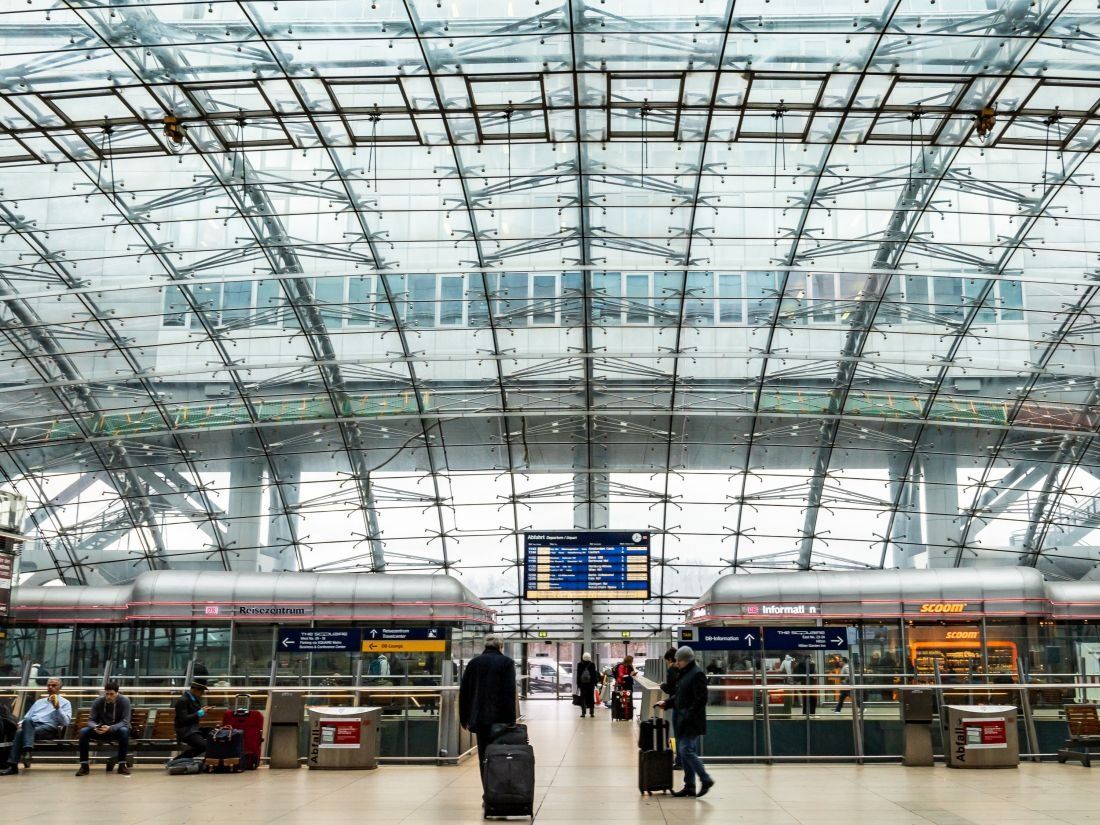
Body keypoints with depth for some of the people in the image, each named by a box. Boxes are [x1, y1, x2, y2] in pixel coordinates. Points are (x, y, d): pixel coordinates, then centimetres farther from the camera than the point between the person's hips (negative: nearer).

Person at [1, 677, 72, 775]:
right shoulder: (39, 702, 31)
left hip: (49, 728, -4)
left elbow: (66, 722, -3)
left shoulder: (65, 703, 12)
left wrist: (57, 707, -13)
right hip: (31, 726, 4)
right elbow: (27, 717, 28)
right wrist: (21, 723, 5)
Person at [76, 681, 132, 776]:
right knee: (83, 731, -25)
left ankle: (122, 764, -27)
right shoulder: (98, 702, -10)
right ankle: (84, 765, -19)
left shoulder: (124, 701, -17)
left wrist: (110, 728, -41)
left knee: (124, 730, -37)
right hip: (101, 731, 2)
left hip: (117, 730, -2)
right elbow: (91, 720, -12)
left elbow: (125, 722, -24)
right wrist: (95, 727, -36)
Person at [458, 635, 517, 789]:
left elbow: (464, 692, 9)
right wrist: (511, 720, -10)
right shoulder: (506, 662, -2)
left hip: (480, 719, 3)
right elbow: (510, 693, -10)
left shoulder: (474, 663, 9)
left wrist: (464, 718, 14)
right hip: (500, 718, -3)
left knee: (484, 758, 7)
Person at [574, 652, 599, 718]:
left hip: (582, 683, 0)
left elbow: (578, 675, 1)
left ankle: (583, 713, -3)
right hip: (590, 683, 0)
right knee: (591, 698, 8)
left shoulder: (580, 665, -2)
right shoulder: (592, 664, -5)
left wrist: (578, 684, 6)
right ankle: (591, 712, 8)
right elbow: (594, 674, -3)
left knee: (583, 698, 4)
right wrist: (595, 683, 4)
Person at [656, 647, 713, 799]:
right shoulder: (684, 673, 14)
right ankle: (689, 786, 16)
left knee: (686, 750, -12)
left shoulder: (697, 674, -15)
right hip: (681, 720, 10)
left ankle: (705, 780, -1)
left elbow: (700, 699, -19)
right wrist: (667, 702, 10)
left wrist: (688, 717, -21)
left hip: (691, 721, -10)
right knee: (684, 752, 10)